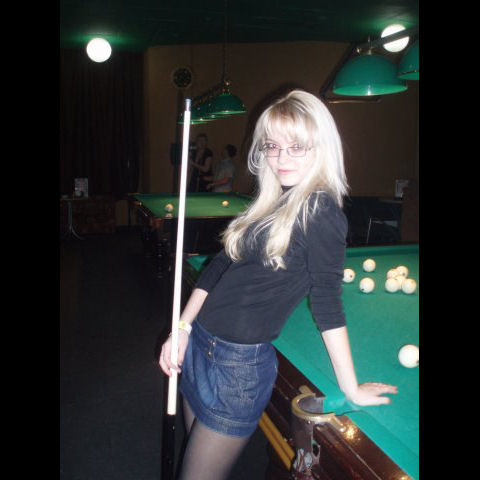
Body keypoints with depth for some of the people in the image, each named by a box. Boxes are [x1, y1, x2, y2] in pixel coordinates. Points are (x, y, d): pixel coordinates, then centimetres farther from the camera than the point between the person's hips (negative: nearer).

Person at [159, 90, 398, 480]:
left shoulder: (320, 210, -17)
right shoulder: (272, 202, 7)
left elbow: (327, 302, -16)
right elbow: (222, 264, 9)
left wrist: (351, 390, -11)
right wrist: (183, 326, 4)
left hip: (239, 365, -8)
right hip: (200, 345, 8)